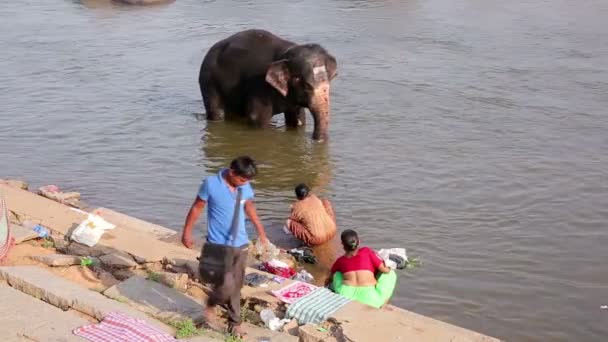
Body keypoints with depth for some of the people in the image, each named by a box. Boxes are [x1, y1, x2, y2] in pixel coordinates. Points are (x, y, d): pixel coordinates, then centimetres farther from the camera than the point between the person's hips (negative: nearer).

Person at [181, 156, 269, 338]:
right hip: (219, 245, -4)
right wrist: (187, 232, 3)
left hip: (241, 245, 5)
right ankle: (211, 303, 21)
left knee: (236, 287, 12)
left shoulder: (246, 188, -2)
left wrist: (261, 232, 24)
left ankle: (234, 323, 29)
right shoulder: (211, 184, -16)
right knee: (226, 286, -12)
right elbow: (197, 208, -3)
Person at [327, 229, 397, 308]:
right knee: (390, 274, 20)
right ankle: (381, 307, 11)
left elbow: (330, 277, 35)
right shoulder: (367, 251, 7)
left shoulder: (340, 261, 16)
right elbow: (384, 269, 7)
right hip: (369, 299, -3)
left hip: (346, 296, 3)